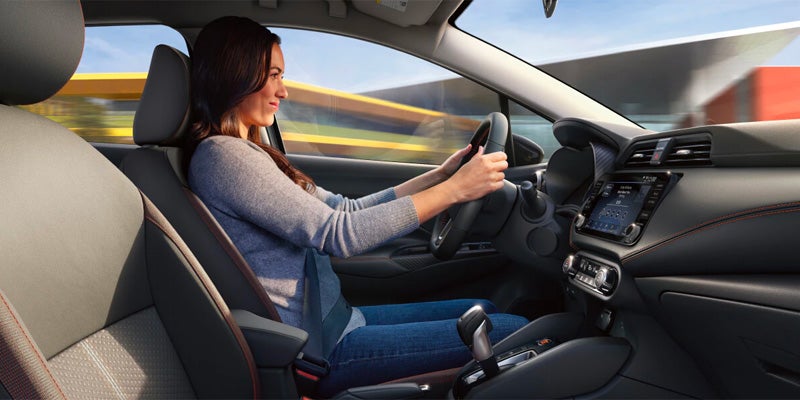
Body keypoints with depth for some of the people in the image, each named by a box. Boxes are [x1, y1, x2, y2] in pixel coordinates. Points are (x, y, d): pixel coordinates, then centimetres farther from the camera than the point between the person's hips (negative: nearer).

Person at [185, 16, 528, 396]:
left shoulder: (246, 152, 12)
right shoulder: (222, 155, -17)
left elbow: (346, 210, 9)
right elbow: (338, 233, -23)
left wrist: (440, 174, 5)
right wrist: (455, 189, -18)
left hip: (335, 319, 9)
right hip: (320, 350, -9)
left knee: (484, 310, 13)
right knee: (512, 331, -8)